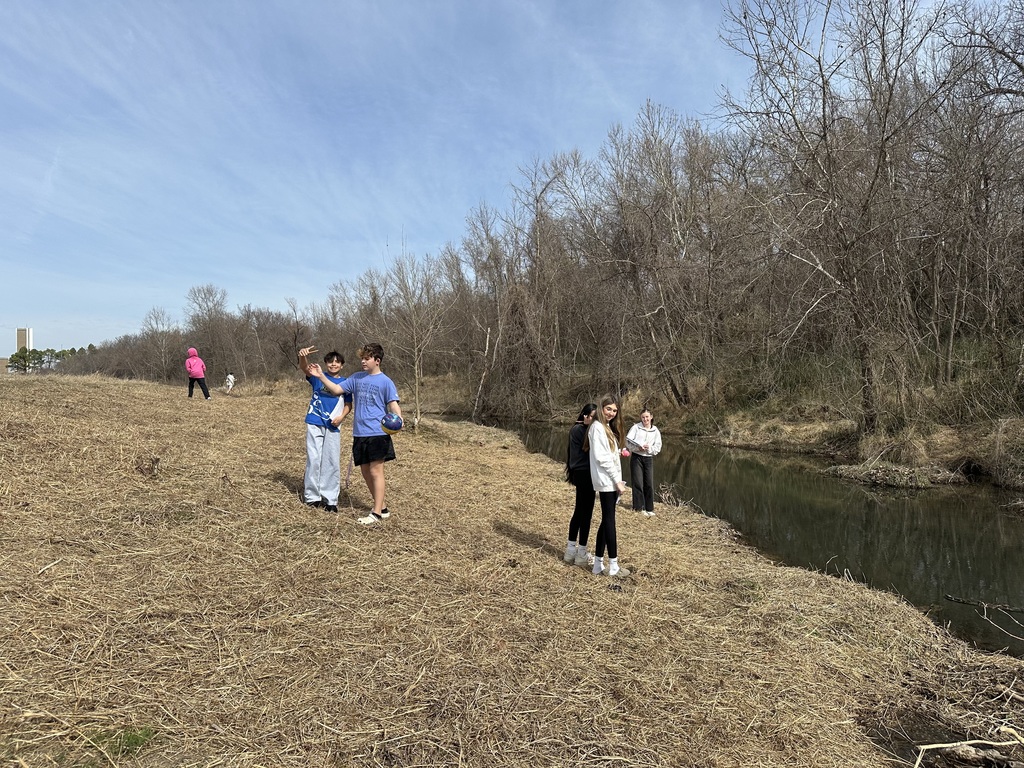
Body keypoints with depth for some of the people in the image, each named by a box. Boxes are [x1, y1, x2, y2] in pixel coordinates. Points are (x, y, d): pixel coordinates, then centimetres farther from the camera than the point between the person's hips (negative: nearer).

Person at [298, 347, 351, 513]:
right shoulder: (318, 376, 4)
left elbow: (348, 405, 11)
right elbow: (304, 368, -14)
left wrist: (342, 416, -9)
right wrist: (303, 356, -37)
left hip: (333, 426, 1)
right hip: (315, 424, -1)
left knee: (332, 462, 3)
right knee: (314, 460, 2)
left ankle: (330, 499, 11)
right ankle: (312, 496, 12)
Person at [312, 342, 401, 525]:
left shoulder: (385, 382, -5)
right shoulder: (357, 378, 12)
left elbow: (393, 404, -10)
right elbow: (337, 389, 14)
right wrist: (321, 376, 3)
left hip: (377, 433, -6)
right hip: (359, 433, 6)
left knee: (376, 471, -6)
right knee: (366, 472, 11)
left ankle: (377, 513, 0)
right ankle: (382, 508, 23)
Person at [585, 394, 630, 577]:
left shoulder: (608, 428, 18)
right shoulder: (598, 428, -12)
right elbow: (601, 457, -18)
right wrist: (617, 480, -16)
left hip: (611, 481, 9)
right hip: (606, 481, -9)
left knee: (606, 521, 10)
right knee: (609, 520, -4)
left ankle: (598, 565, 15)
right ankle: (613, 566, 3)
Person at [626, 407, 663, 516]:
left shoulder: (656, 431, 5)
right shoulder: (636, 427, -2)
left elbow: (657, 448, 3)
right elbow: (627, 441, -8)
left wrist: (649, 448, -15)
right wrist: (638, 448, -22)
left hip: (649, 459, 2)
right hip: (636, 457, -2)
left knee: (649, 484, 4)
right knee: (638, 483, -2)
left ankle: (649, 509, 15)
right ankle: (639, 507, 8)